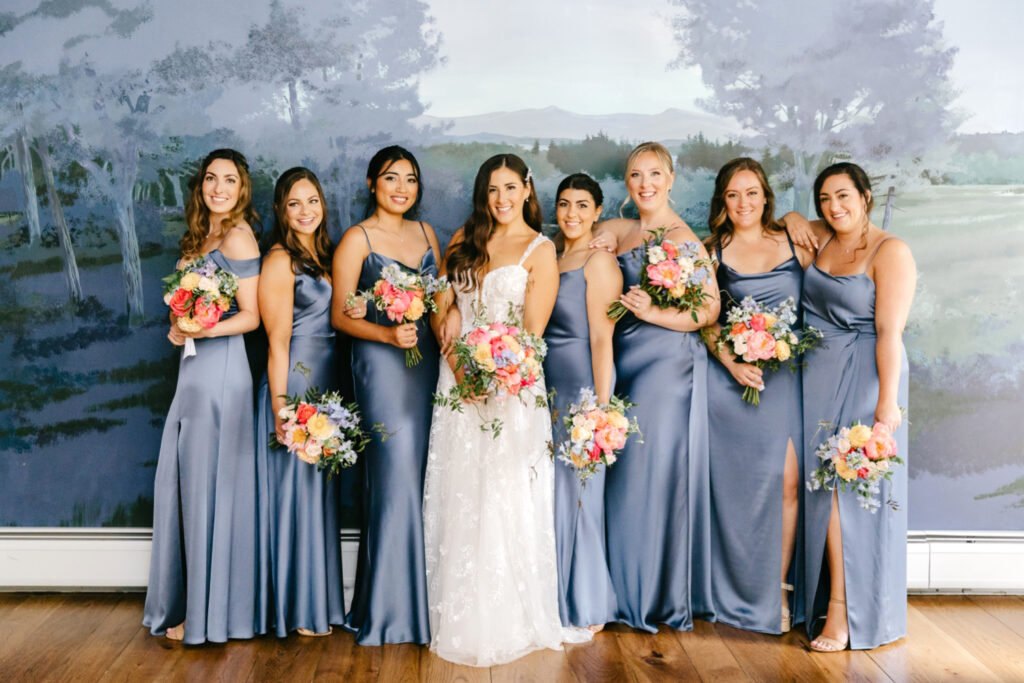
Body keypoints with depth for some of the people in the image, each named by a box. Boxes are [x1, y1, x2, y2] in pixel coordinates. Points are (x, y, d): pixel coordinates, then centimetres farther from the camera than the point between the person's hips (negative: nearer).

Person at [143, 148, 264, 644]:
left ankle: (212, 614, 9)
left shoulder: (238, 236, -8)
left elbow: (250, 316, -13)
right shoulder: (201, 236, 17)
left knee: (210, 484, -3)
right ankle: (191, 603, 24)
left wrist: (199, 331, -24)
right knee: (183, 484, 12)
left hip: (220, 367, -9)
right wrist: (179, 327, 3)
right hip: (194, 368, 9)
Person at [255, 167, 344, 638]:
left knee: (320, 491, 13)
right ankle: (297, 611, 13)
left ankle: (320, 601, 25)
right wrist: (281, 410, -17)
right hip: (294, 386, -8)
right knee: (296, 491, 0)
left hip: (326, 386, 8)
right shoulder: (280, 261, -9)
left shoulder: (323, 255, 14)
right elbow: (278, 342, -13)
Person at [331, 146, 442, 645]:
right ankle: (390, 607, 7)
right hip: (381, 365, -5)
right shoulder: (357, 239, -1)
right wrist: (388, 334, -18)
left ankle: (422, 599, 19)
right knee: (396, 477, -7)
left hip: (427, 361, 5)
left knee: (424, 477, 7)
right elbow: (340, 315, -4)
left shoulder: (425, 233, 15)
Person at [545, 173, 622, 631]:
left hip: (582, 386, -7)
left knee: (578, 492, 1)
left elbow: (602, 339, -13)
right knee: (553, 494, 11)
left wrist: (601, 406, -16)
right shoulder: (552, 259, 14)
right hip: (549, 388, 7)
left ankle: (586, 610, 16)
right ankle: (559, 603, 24)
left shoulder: (599, 262, -8)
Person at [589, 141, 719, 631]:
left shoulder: (683, 238, -6)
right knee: (626, 475, 7)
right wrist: (597, 248, 2)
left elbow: (710, 308, -12)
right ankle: (632, 591, 20)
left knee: (661, 471, -1)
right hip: (626, 360, 6)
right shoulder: (616, 231, 14)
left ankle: (666, 597, 13)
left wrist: (653, 313, -21)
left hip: (671, 363, -6)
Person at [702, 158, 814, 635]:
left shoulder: (795, 244, 11)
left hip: (785, 376, 1)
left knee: (788, 480, -7)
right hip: (732, 376, -1)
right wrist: (731, 360, -11)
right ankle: (746, 594, 12)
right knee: (740, 482, -1)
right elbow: (706, 320, 4)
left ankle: (779, 587, 5)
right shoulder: (711, 252, 8)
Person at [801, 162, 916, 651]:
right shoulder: (821, 242, 9)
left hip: (864, 377, -5)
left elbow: (889, 331, -14)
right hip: (818, 377, 6)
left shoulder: (890, 252, -8)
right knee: (824, 483, 4)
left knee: (856, 486, -4)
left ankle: (852, 611, 6)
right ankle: (835, 605, 13)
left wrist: (887, 401, -17)